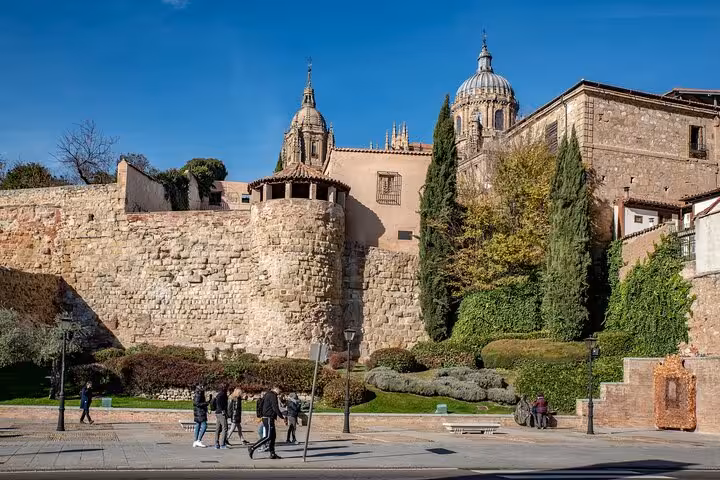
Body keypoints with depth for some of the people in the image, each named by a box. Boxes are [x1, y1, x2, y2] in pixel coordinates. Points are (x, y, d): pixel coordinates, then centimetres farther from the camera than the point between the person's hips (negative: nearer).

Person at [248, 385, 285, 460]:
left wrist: (261, 416, 20)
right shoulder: (273, 396, -13)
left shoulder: (266, 395, 16)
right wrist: (282, 418, -16)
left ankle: (272, 453, 11)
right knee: (268, 437, -11)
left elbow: (260, 405, 19)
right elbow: (275, 408, -20)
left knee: (273, 436, 11)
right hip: (269, 418, -10)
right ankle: (252, 448, -12)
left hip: (265, 417, 10)